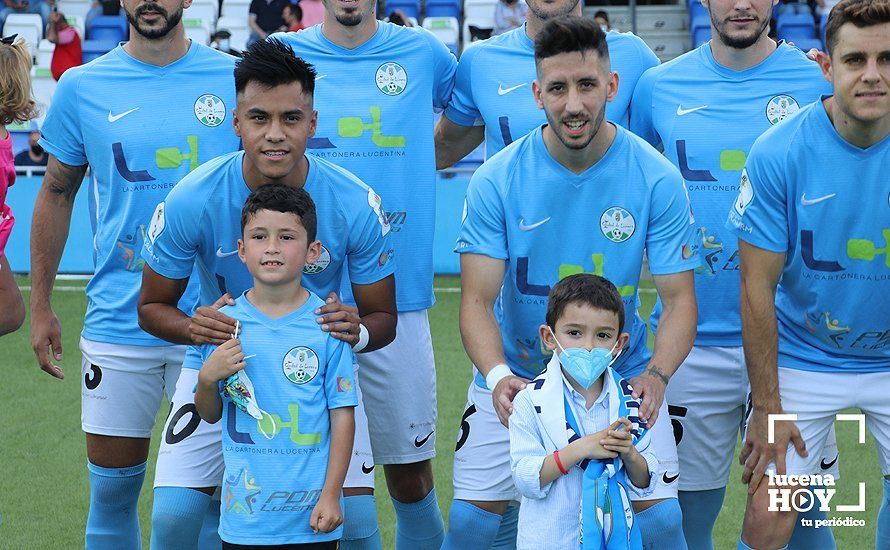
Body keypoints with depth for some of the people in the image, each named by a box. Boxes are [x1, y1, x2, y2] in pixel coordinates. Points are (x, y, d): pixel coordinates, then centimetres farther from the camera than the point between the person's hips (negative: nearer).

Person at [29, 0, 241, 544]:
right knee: (112, 492, 7)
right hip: (117, 326, 1)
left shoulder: (236, 80, 0)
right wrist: (40, 306, 11)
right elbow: (57, 194, 13)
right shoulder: (82, 86, 3)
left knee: (207, 495, 0)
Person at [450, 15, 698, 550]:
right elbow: (477, 300, -14)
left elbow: (680, 298, -10)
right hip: (515, 377, 0)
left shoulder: (657, 179, -12)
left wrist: (656, 375, -30)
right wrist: (497, 375, -34)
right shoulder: (496, 180, -13)